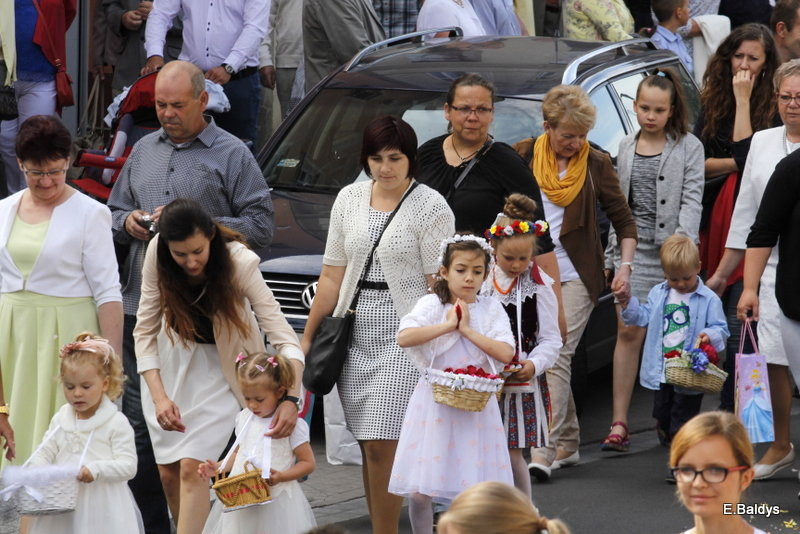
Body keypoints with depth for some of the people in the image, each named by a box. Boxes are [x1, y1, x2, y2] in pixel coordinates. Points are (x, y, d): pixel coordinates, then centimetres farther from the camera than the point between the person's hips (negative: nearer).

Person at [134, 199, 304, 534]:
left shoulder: (239, 262, -28)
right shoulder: (157, 255, -20)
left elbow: (283, 336, -30)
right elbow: (145, 330, -12)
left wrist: (291, 399, -44)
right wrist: (159, 396, -22)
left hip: (222, 364, -3)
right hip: (173, 357, 3)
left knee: (191, 467, -17)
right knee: (168, 472, 2)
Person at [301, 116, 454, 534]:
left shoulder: (431, 208, -4)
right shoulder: (349, 200, 11)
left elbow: (439, 285, -7)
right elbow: (332, 276, 14)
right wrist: (308, 336, 14)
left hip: (404, 340, -5)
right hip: (355, 337, 5)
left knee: (381, 445, -11)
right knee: (368, 447, 6)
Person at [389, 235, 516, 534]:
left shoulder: (491, 309, 5)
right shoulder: (432, 304, 0)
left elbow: (506, 353, -9)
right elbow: (404, 338, -18)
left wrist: (467, 329, -9)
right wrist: (448, 325, -14)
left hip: (476, 406, 1)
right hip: (434, 405, -1)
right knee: (419, 492, -3)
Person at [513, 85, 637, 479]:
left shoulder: (596, 164, 0)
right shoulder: (521, 157, 2)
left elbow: (624, 220, 4)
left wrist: (625, 265, -9)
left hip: (575, 276, -3)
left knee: (557, 358, -13)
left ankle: (545, 450, -17)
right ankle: (569, 443, 19)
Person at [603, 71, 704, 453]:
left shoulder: (689, 148, 2)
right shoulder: (626, 146, 14)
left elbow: (692, 199, -6)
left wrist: (683, 239, -20)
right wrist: (611, 255, 16)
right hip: (633, 247, 3)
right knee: (628, 332, -4)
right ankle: (619, 423, -5)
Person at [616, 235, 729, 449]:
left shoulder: (709, 299, -9)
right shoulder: (658, 294, 6)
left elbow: (720, 329, -8)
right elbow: (644, 317, 14)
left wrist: (710, 335, -28)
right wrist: (628, 303, 1)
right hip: (661, 373, 5)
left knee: (683, 418, -1)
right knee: (662, 414, 19)